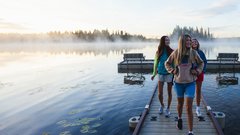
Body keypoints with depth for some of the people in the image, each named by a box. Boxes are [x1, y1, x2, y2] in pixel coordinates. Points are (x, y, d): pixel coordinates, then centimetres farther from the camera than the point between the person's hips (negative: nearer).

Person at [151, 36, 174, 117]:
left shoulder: (171, 52, -8)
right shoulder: (158, 52, -1)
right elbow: (156, 63, 8)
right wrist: (154, 74, 12)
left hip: (169, 74, -2)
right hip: (161, 74, 2)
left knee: (169, 92, 7)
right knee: (160, 93, 5)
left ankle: (168, 109, 24)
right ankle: (162, 105, 33)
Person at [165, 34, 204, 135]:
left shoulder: (193, 52, -5)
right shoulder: (175, 53, -5)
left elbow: (201, 63, 12)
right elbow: (167, 63, 11)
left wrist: (197, 71, -3)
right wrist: (172, 70, -4)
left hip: (190, 83, -1)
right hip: (178, 82, 1)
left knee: (189, 107, -6)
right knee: (180, 103, 19)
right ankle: (179, 118, 48)